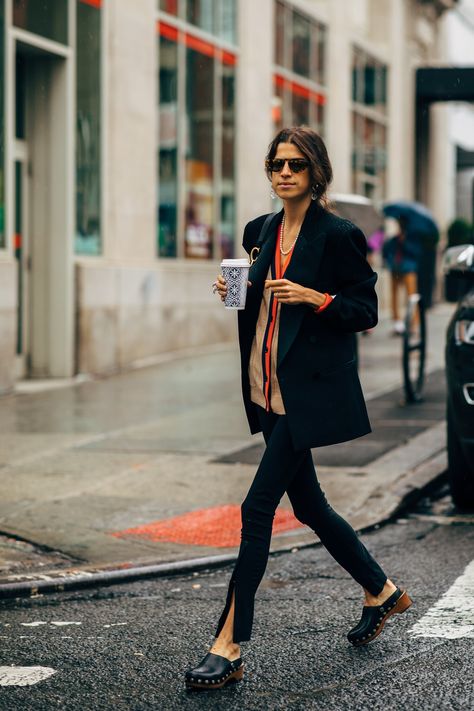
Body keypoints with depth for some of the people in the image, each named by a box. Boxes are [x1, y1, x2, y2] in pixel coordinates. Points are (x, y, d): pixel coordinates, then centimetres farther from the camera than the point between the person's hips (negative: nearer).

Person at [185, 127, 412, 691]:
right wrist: (236, 292, 1)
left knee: (258, 506, -12)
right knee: (307, 503, 16)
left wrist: (315, 297, -21)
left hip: (310, 390, -8)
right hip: (269, 388, 8)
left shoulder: (338, 235, -9)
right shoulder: (261, 231, 12)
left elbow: (365, 311, -7)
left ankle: (228, 646, -8)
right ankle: (381, 590, 38)